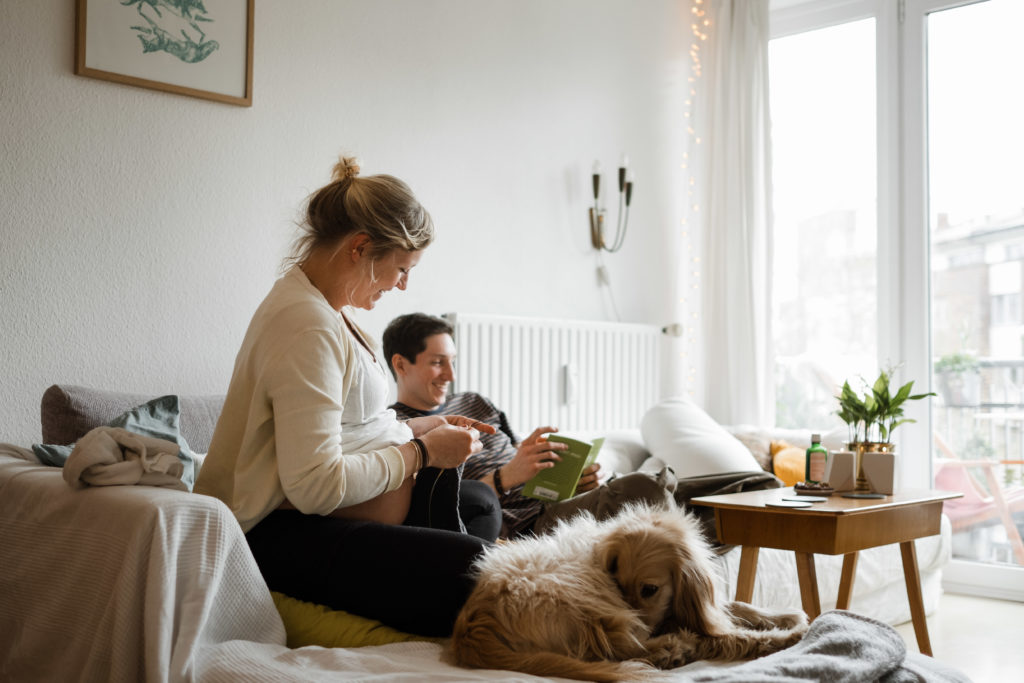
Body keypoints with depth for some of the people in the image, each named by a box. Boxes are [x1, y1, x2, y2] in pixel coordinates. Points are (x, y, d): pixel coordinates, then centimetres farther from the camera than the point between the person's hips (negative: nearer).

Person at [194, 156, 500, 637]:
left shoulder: (322, 305, 13)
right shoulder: (307, 325, -20)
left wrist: (422, 427, 10)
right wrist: (422, 451, -15)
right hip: (286, 536, -11)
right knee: (474, 571, -26)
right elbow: (315, 485, -26)